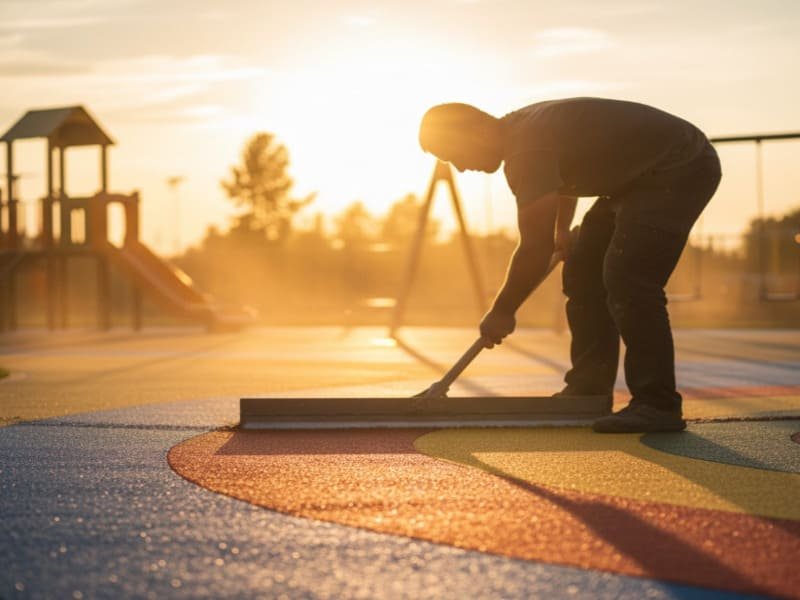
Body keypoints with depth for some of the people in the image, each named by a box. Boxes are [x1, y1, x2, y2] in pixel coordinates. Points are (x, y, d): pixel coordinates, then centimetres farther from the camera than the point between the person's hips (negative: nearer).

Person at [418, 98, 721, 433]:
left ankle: (658, 405, -15)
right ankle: (589, 391, 15)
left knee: (625, 277, -21)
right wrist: (560, 228, 39)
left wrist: (501, 313, -14)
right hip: (641, 175, 11)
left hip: (682, 169, -11)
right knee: (583, 269, 10)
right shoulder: (521, 128, 6)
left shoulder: (528, 148, -25)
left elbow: (535, 247, -25)